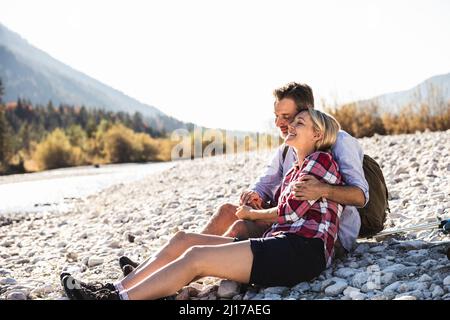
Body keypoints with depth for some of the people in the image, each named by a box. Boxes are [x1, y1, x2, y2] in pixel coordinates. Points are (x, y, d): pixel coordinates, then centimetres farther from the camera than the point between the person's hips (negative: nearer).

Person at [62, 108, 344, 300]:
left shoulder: (322, 159, 1)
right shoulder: (296, 170, 28)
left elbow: (292, 211, -6)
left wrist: (252, 214, 8)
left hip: (302, 251, -9)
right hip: (281, 244, 9)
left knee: (196, 257, -21)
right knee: (183, 240, -3)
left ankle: (119, 298, -19)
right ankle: (115, 290, -8)